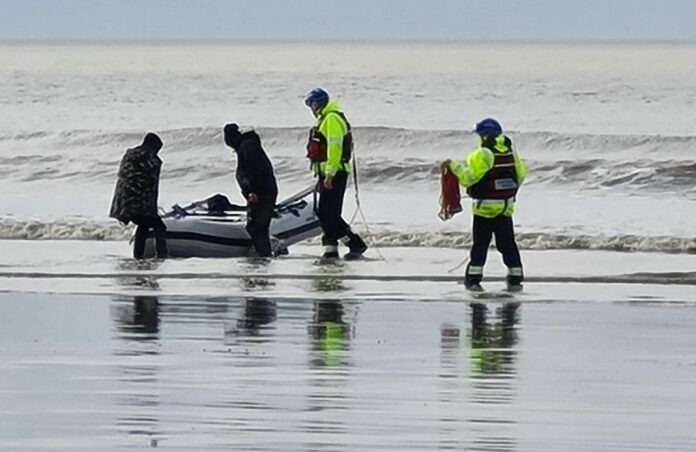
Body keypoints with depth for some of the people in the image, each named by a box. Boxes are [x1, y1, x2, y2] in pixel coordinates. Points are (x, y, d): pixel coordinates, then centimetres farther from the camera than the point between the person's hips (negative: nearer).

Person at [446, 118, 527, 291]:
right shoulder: (511, 152, 3)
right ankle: (515, 278, 11)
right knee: (507, 243, 12)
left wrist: (454, 165, -4)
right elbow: (520, 175, 13)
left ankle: (473, 278, 2)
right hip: (506, 207, 5)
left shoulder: (483, 154, -17)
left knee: (480, 244, 3)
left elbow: (468, 177, -18)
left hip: (485, 207, -5)